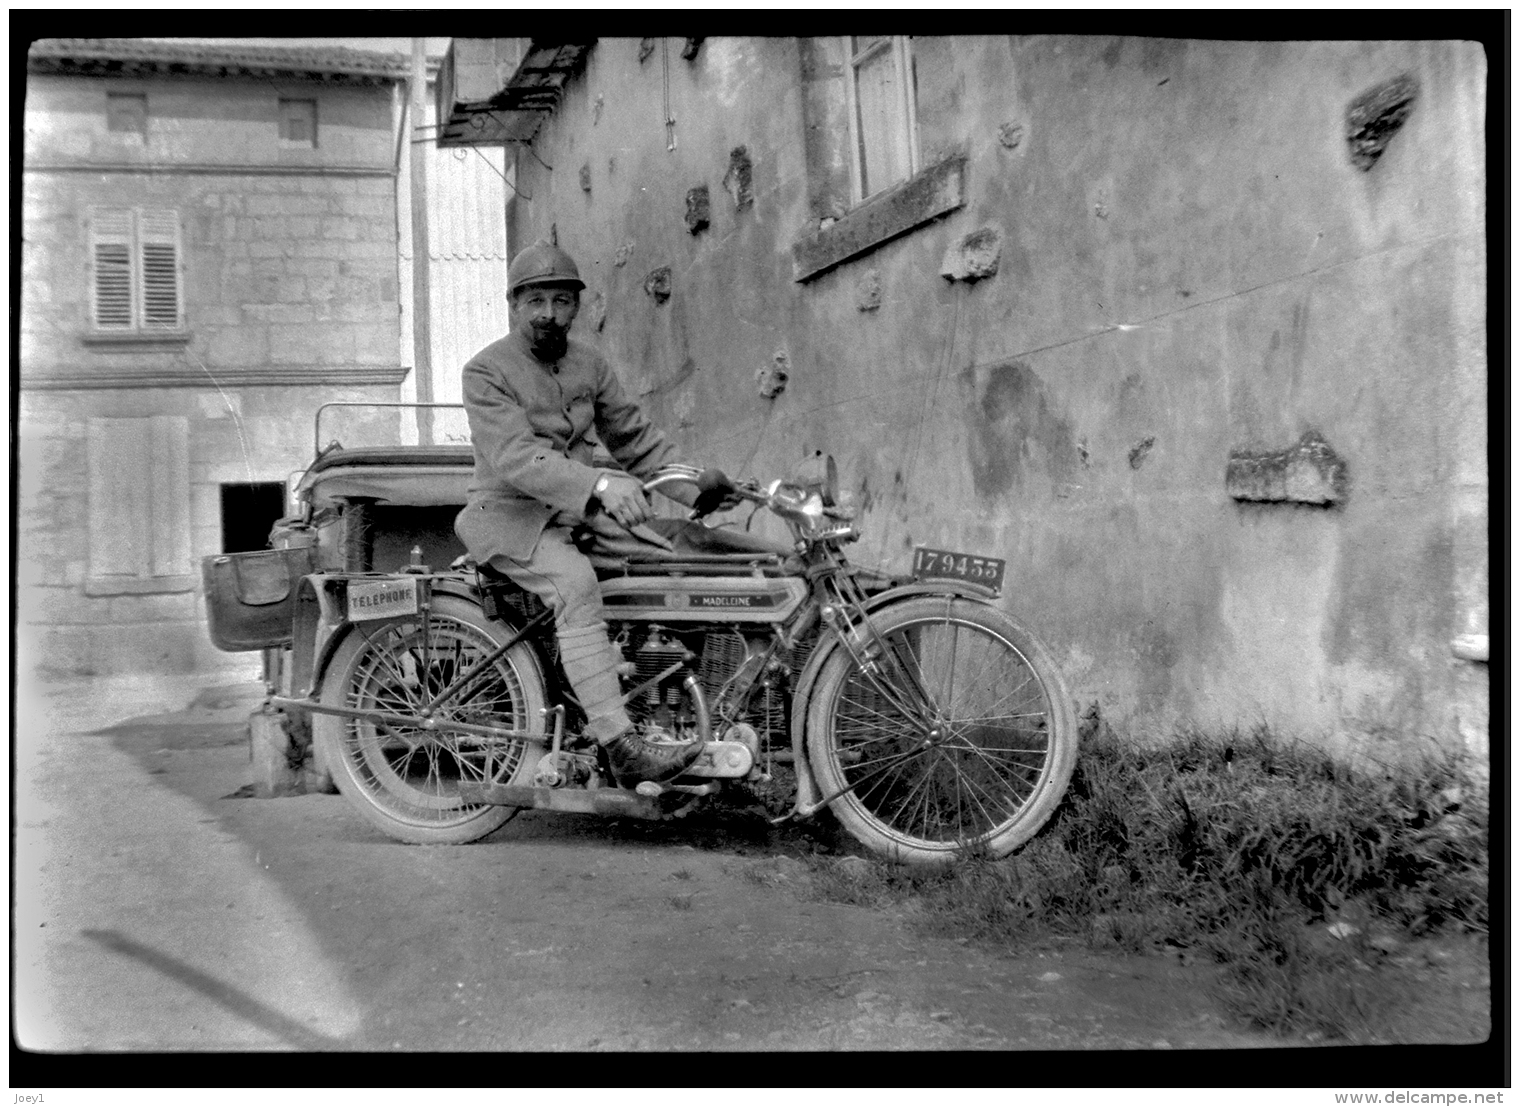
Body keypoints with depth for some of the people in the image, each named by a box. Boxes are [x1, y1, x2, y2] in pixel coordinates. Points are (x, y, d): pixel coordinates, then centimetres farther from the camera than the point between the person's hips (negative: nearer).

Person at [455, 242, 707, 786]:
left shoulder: (589, 363, 10)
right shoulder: (487, 370, -11)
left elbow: (635, 437, 11)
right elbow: (517, 458, -25)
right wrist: (601, 484, -40)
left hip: (576, 511, 7)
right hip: (508, 515, -7)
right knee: (576, 583, -34)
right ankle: (621, 747, -39)